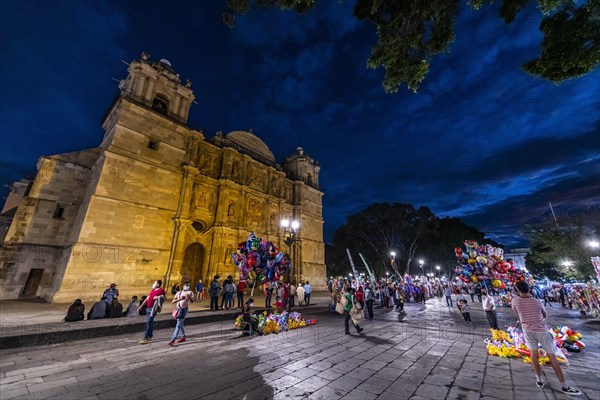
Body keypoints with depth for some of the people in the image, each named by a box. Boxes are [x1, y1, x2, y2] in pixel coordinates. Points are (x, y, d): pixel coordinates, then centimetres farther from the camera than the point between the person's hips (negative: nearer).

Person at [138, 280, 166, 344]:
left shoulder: (161, 290, -6)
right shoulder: (152, 290, 18)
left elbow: (165, 297, -14)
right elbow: (147, 299, 22)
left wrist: (158, 297, -25)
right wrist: (141, 306, 20)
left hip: (153, 308, -8)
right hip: (148, 308, 8)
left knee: (149, 322, -11)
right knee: (149, 322, 14)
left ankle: (146, 338, -7)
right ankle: (149, 337, 25)